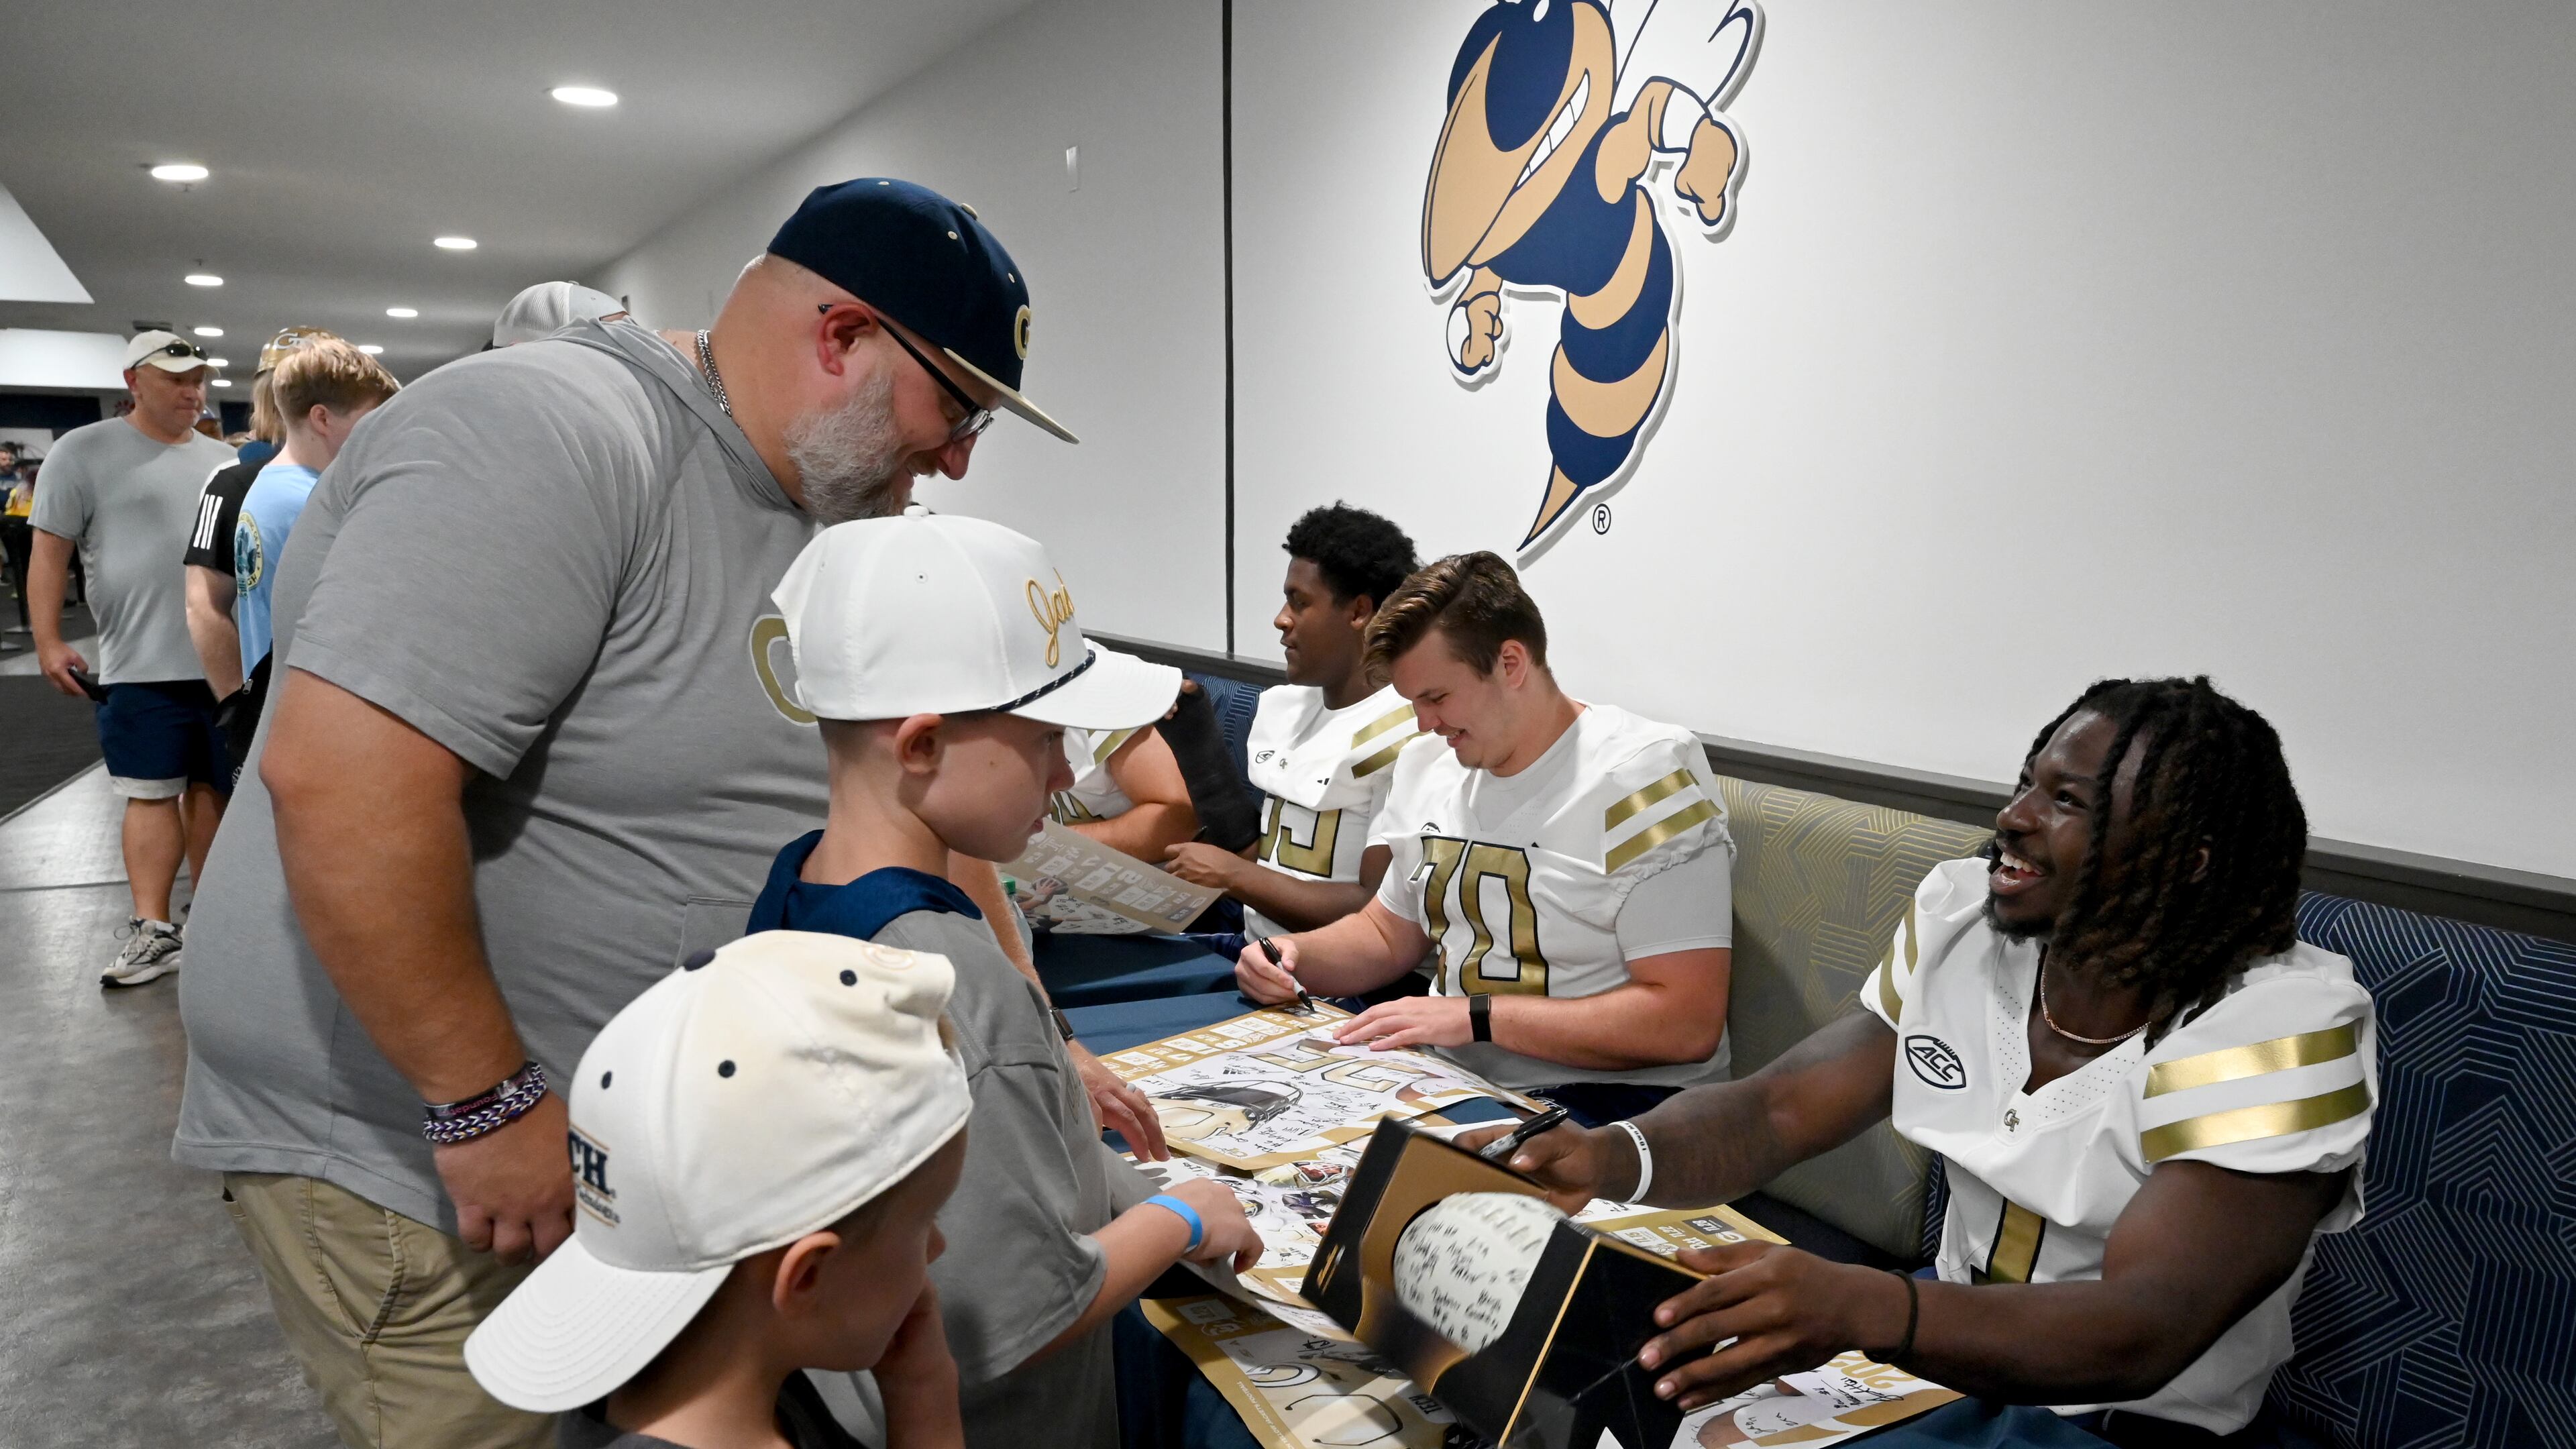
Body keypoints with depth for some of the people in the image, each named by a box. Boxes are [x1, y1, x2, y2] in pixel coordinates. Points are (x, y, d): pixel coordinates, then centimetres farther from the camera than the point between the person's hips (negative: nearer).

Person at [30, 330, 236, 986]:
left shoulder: (223, 460, 13)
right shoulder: (84, 451, 0)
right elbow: (50, 550, -2)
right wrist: (48, 641, -9)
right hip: (144, 664, -4)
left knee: (214, 785, 10)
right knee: (151, 792, -1)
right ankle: (153, 929, 3)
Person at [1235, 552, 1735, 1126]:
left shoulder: (1644, 776, -14)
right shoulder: (1430, 772, 11)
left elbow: (1687, 1022, -21)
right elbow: (1386, 935, 24)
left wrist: (1479, 1016, -21)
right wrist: (1294, 954, 2)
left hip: (1602, 1098, -7)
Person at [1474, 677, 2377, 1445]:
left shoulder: (2284, 1033, -22)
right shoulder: (1961, 921, -6)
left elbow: (2141, 1333, -33)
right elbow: (1777, 1111, -8)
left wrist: (1861, 1310, -52)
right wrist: (1613, 1158, -31)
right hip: (1952, 1359, 5)